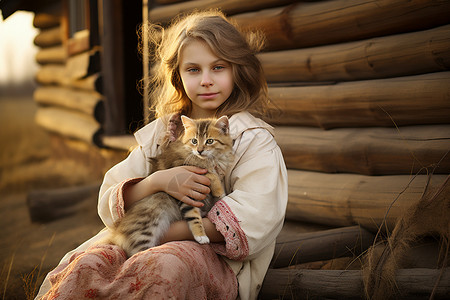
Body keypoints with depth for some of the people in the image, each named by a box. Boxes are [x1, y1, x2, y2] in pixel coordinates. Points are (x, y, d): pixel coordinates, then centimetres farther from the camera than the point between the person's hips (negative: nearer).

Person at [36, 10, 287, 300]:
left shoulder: (254, 138, 3)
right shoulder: (161, 132, 17)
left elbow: (252, 221, -12)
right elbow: (109, 204, 11)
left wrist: (161, 234, -16)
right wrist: (157, 181, -11)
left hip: (220, 258, -3)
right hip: (145, 243, 4)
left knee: (165, 265, -38)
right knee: (89, 263, -30)